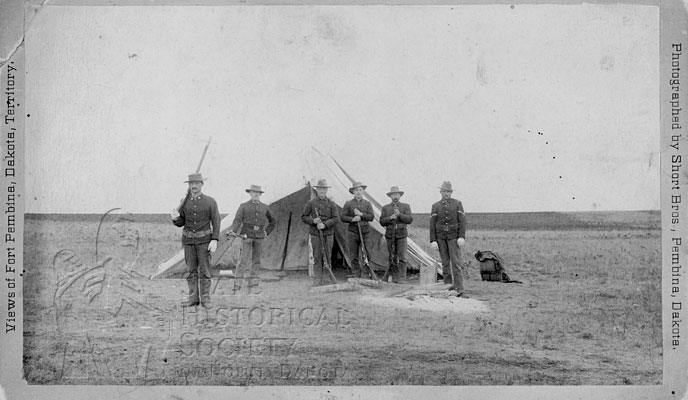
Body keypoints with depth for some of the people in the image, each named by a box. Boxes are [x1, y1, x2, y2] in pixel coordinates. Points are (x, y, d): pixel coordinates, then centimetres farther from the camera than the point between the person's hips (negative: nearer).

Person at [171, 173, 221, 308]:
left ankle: (205, 299, 3)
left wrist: (214, 241, -18)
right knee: (191, 270, 5)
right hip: (188, 239, 3)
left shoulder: (210, 201, -5)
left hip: (204, 239, -3)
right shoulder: (185, 202, 5)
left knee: (204, 269, -3)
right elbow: (180, 223, 8)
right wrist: (175, 218, -17)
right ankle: (193, 298, 10)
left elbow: (216, 222, -7)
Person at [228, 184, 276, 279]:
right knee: (244, 260, -9)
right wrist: (232, 231, -23)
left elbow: (272, 221, 22)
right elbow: (237, 220, -6)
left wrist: (267, 232, 10)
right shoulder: (244, 206, 4)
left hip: (259, 237, 3)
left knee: (256, 260, 5)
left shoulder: (264, 207, 11)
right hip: (247, 235, -3)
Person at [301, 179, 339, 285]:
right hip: (315, 234, 0)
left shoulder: (331, 203, 3)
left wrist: (325, 224, -16)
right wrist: (313, 221, -12)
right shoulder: (311, 203, 3)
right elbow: (303, 217, 6)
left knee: (327, 257, 2)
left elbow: (336, 218, -2)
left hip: (328, 234, 0)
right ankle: (317, 279, 3)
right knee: (317, 257, -1)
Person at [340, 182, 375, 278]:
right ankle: (356, 276, 8)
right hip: (352, 233, -1)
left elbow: (371, 217, 0)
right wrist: (352, 219, -15)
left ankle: (365, 276, -2)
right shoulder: (348, 204, 5)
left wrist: (361, 214, -13)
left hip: (365, 233, 1)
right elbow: (343, 217, 0)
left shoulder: (367, 204, 9)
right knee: (354, 257, 2)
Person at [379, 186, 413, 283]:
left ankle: (402, 277, -6)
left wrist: (399, 214, -18)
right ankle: (394, 277, 8)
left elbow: (410, 219, -5)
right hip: (390, 235, 2)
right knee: (392, 257, 3)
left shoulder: (406, 206, 6)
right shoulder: (385, 208, 10)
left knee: (402, 257, -8)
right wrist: (390, 218, -13)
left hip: (401, 235, -2)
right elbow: (382, 222, 3)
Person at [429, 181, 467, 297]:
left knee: (456, 263, -9)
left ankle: (460, 290, -12)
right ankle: (448, 288, 10)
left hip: (453, 237, -2)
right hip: (441, 237, 2)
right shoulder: (435, 206, 7)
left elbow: (462, 221, -3)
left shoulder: (457, 204, 4)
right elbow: (432, 224, 3)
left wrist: (462, 237, -14)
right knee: (445, 263, 4)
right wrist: (433, 241, -6)